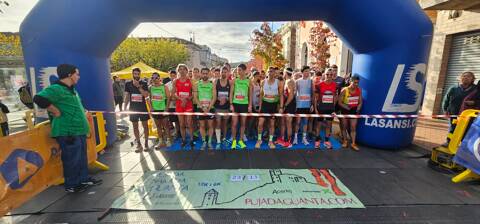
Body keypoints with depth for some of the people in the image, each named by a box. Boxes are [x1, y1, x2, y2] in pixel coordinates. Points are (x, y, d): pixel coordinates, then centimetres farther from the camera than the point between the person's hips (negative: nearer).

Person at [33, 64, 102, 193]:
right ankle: (71, 185, 18)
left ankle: (84, 179, 31)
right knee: (71, 159, 3)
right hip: (68, 132, -9)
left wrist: (82, 113, 16)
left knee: (82, 158, 18)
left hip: (79, 130, 9)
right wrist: (56, 112, -22)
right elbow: (39, 99, -31)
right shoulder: (56, 89, -16)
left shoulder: (71, 90, 15)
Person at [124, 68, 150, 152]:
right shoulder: (128, 84, 5)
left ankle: (146, 143, 14)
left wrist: (138, 86, -20)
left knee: (145, 125, 3)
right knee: (135, 126, 6)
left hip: (143, 108, -2)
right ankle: (139, 144, 17)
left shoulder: (144, 83, -1)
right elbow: (126, 97, 8)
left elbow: (146, 95, -13)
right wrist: (125, 108, 3)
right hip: (133, 108, 2)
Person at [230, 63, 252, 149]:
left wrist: (250, 105, 1)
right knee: (234, 123, -1)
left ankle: (241, 140, 21)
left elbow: (250, 94, 6)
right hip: (236, 103, -1)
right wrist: (231, 104, -6)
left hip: (244, 104, 1)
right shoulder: (234, 80, 1)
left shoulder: (249, 81, 3)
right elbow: (231, 93, 1)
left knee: (243, 123, 8)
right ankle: (234, 140, 14)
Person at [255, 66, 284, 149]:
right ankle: (259, 140, 14)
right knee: (260, 123, -4)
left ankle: (270, 141, 21)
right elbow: (261, 94, 8)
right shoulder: (263, 82, 2)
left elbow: (281, 95, -1)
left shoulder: (278, 82, -2)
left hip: (274, 104, 0)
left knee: (272, 124, 8)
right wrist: (260, 105, 5)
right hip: (265, 103, 1)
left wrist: (281, 107, -8)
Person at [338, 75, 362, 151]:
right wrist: (346, 107, -21)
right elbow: (340, 102, -12)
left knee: (353, 127, 0)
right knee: (345, 127, 9)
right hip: (345, 110, -2)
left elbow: (360, 101, 5)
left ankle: (353, 143, 5)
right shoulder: (344, 90, -15)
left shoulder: (359, 90, -3)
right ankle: (345, 141, 22)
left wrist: (358, 108, -10)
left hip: (354, 110, 2)